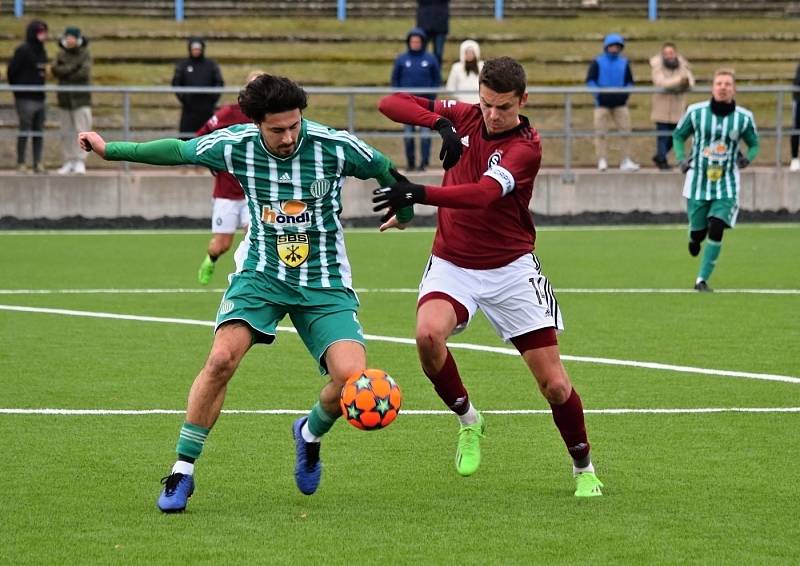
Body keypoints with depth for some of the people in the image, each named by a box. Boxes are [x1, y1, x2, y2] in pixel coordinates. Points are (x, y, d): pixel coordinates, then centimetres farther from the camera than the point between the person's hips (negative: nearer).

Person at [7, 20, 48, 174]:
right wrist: (18, 90, -1)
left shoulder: (41, 51, 13)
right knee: (25, 131, -5)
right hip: (26, 99, -7)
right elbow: (11, 71, -11)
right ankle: (21, 164, -1)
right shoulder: (23, 50, -10)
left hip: (40, 97, 7)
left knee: (39, 132, 7)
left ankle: (38, 164, 10)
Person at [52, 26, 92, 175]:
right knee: (66, 132, 5)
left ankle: (80, 162, -11)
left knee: (81, 130, -11)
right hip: (65, 99, 4)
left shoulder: (85, 55, 0)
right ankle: (69, 162, 10)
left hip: (81, 97, -4)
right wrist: (72, 68, -16)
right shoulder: (61, 55, 10)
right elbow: (56, 70, -5)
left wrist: (65, 72, -8)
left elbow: (84, 72, -14)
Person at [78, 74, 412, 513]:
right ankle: (182, 472, -9)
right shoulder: (235, 146, -10)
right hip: (261, 275, 1)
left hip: (324, 283, -1)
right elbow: (178, 151, 7)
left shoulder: (334, 147, -16)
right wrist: (111, 150, 13)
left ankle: (310, 435, 17)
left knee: (352, 377, -20)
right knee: (222, 358, -24)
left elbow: (387, 172, 3)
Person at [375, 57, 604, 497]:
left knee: (554, 384, -4)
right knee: (428, 334, -30)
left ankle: (584, 469, 22)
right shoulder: (464, 117, -1)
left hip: (510, 269, -3)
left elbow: (483, 194, -34)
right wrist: (438, 122, -20)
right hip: (452, 264, 3)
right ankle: (467, 420, -4)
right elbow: (391, 104, -3)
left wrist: (420, 194, -48)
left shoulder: (526, 146, -17)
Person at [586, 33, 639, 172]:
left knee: (626, 131, -3)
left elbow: (630, 82, 16)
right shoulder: (598, 62, 4)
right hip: (603, 103, -2)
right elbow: (590, 80, 1)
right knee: (600, 133, -4)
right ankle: (602, 161, 1)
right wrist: (599, 93, -14)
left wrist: (625, 93, -3)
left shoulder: (624, 63, 13)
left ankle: (626, 161, 1)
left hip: (620, 103, 2)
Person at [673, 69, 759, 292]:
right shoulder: (695, 112, -4)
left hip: (727, 185, -1)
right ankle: (694, 239, 43)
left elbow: (754, 144, 12)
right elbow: (678, 135, 11)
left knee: (716, 230, -16)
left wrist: (747, 158, -9)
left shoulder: (744, 118, -3)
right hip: (698, 182, 1)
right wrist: (681, 159, -6)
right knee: (698, 232, 4)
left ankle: (702, 280, -8)